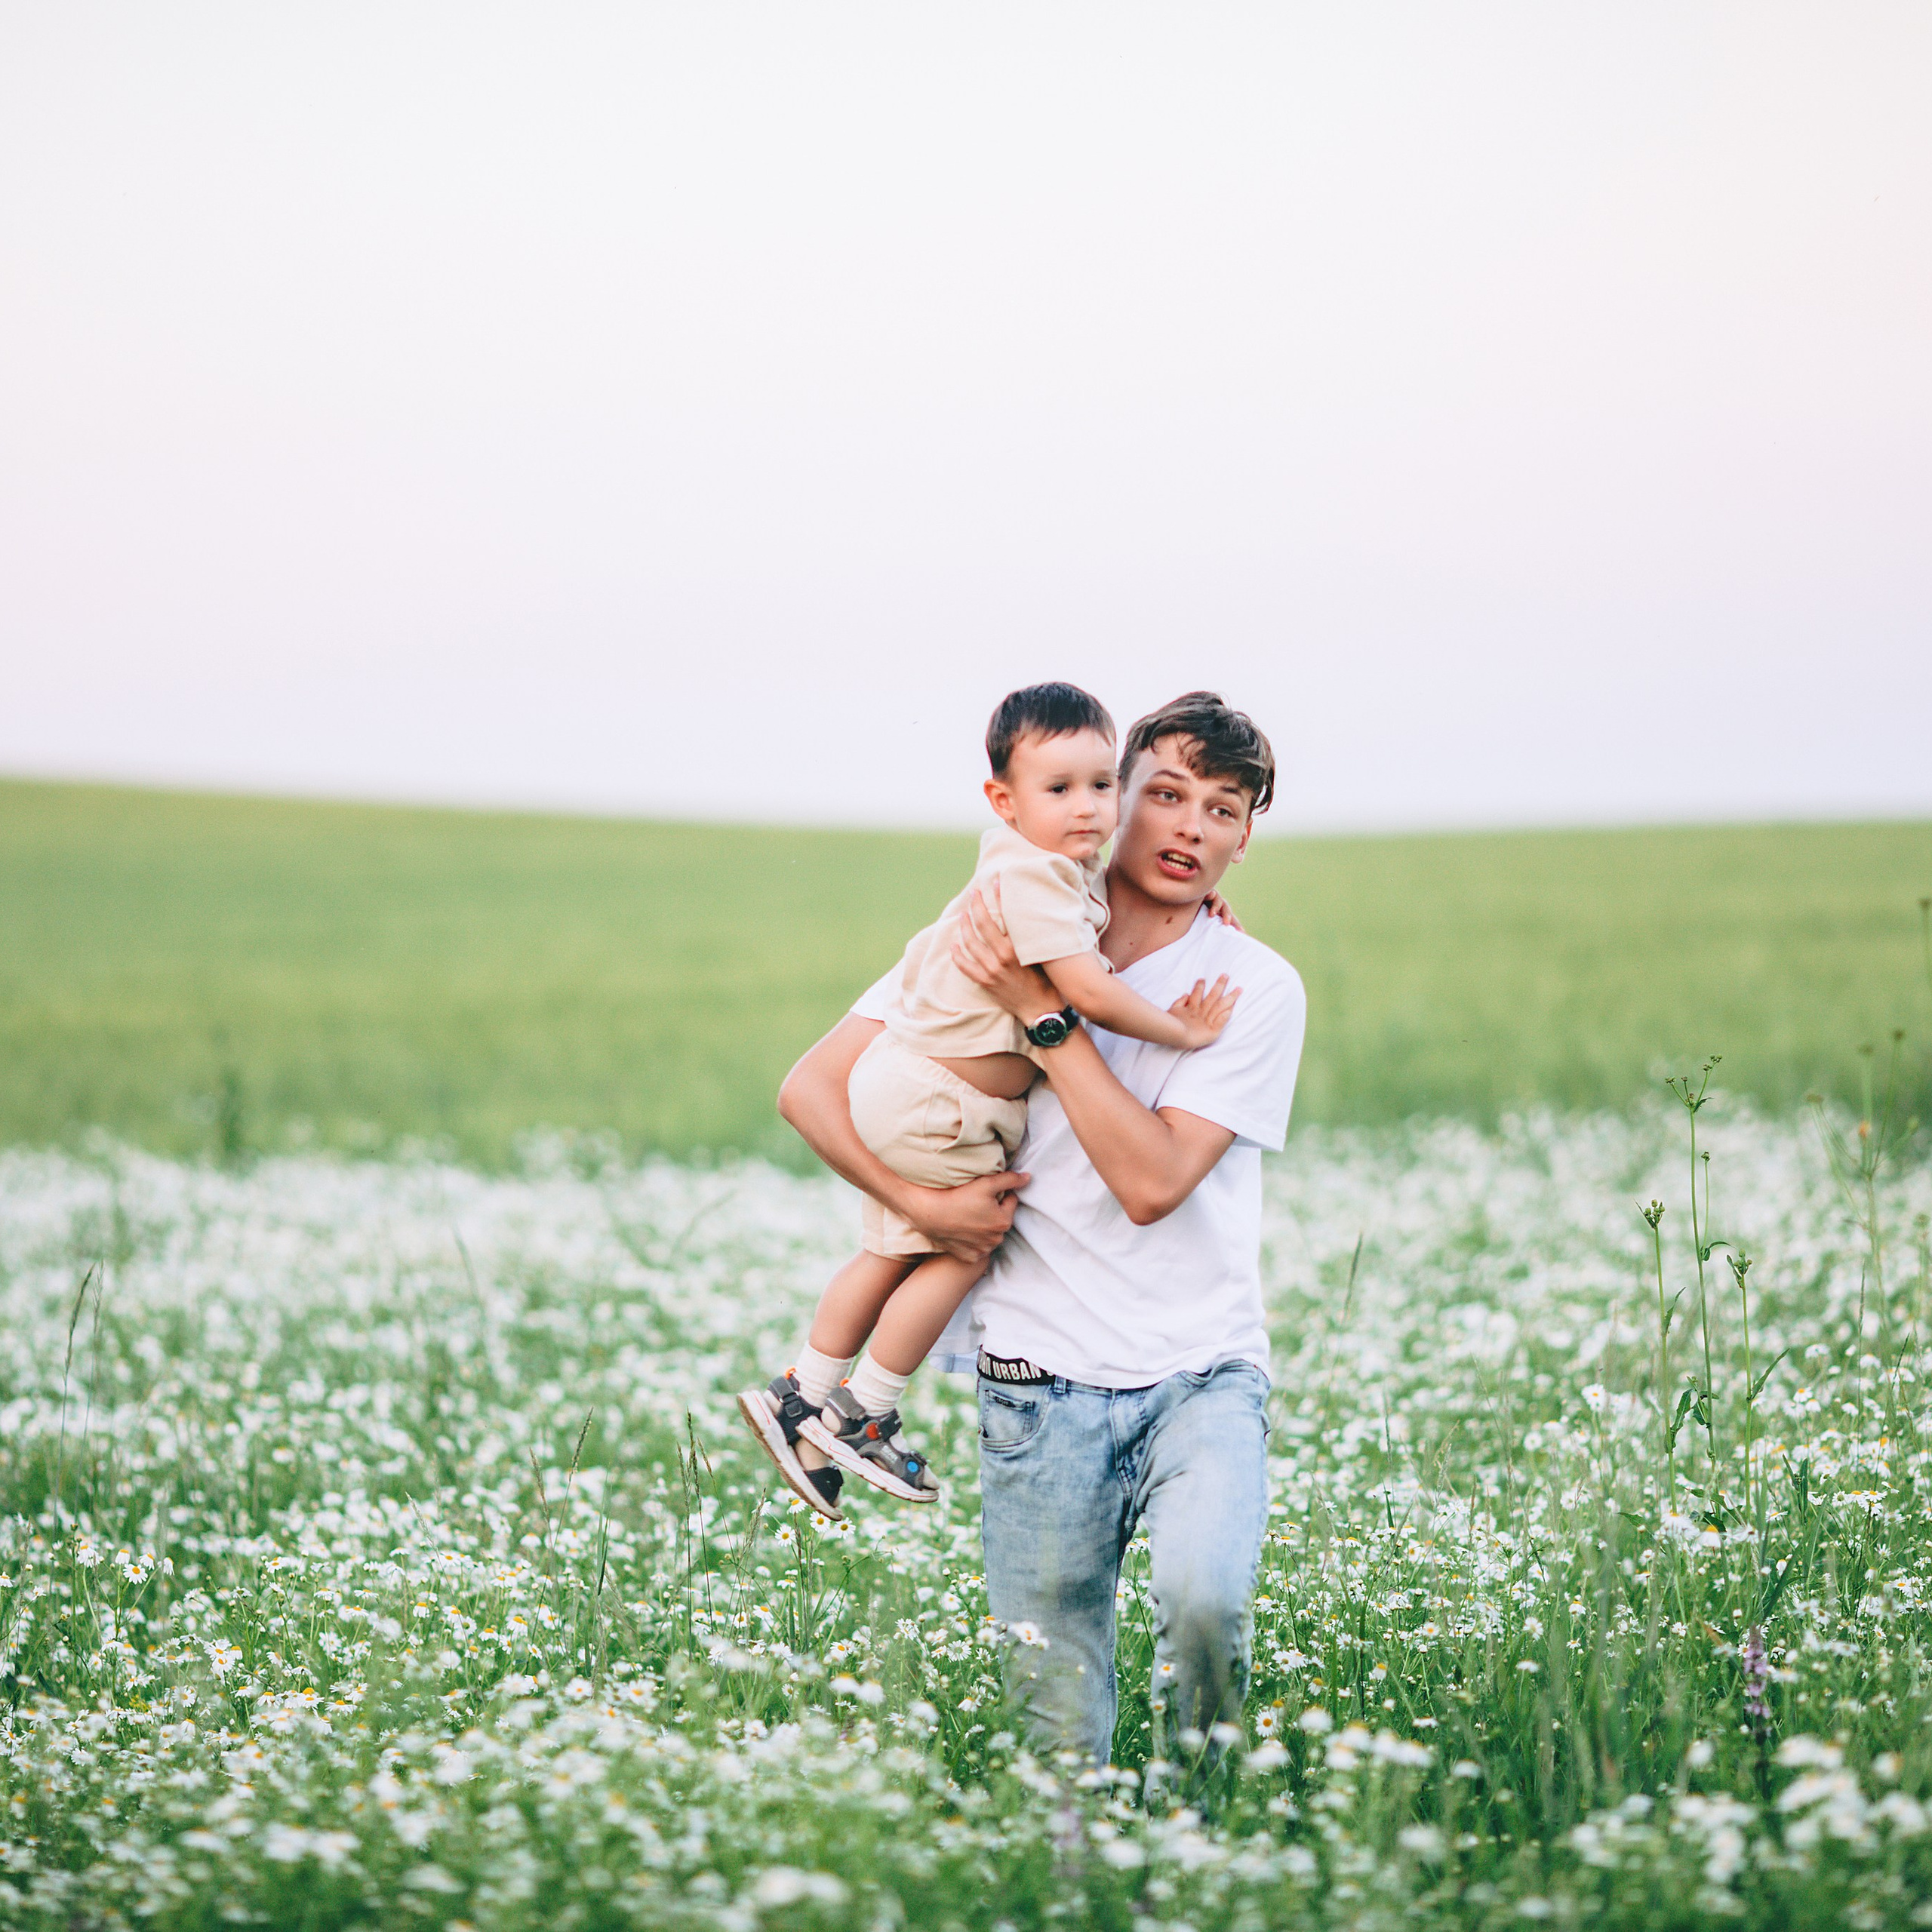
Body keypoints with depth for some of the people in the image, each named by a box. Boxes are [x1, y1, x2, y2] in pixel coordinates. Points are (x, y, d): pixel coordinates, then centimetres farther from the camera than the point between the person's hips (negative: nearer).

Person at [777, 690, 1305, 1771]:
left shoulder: (1258, 990, 0)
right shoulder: (1000, 946, 5)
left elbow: (1149, 1181, -13)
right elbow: (811, 1087, 5)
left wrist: (1046, 1010, -14)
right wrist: (921, 1202, -9)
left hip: (1202, 1374, -1)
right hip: (1042, 1384, 1)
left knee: (1206, 1597, -28)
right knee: (1060, 1742, -2)